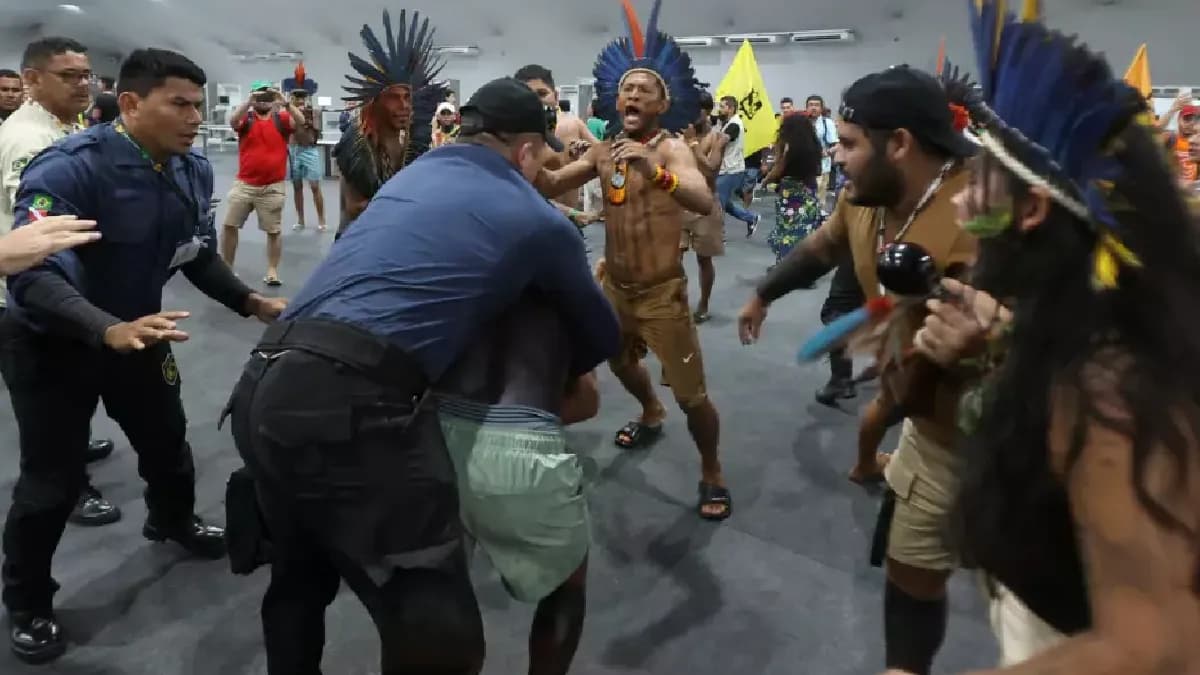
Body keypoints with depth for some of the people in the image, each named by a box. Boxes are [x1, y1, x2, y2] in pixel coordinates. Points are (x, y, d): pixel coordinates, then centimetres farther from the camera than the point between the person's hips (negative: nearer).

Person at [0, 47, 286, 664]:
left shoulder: (193, 172, -8)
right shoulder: (68, 168, -30)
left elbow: (199, 256, 2)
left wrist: (252, 302, -15)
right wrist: (110, 330, -55)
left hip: (137, 328, 6)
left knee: (167, 439, 20)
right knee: (54, 479, 1)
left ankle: (171, 521, 53)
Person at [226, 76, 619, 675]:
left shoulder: (412, 175, 24)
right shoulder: (540, 222, 8)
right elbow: (602, 338, 21)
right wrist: (560, 372, 43)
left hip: (261, 388, 8)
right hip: (351, 406, -8)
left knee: (300, 579, 30)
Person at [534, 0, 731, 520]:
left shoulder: (671, 148, -16)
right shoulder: (602, 151, 2)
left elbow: (705, 202, -35)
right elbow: (549, 186, -7)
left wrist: (655, 172, -52)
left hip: (663, 293, -6)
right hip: (614, 286, 6)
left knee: (691, 396, -6)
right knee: (619, 362, 27)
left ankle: (712, 474, 19)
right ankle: (651, 415, 58)